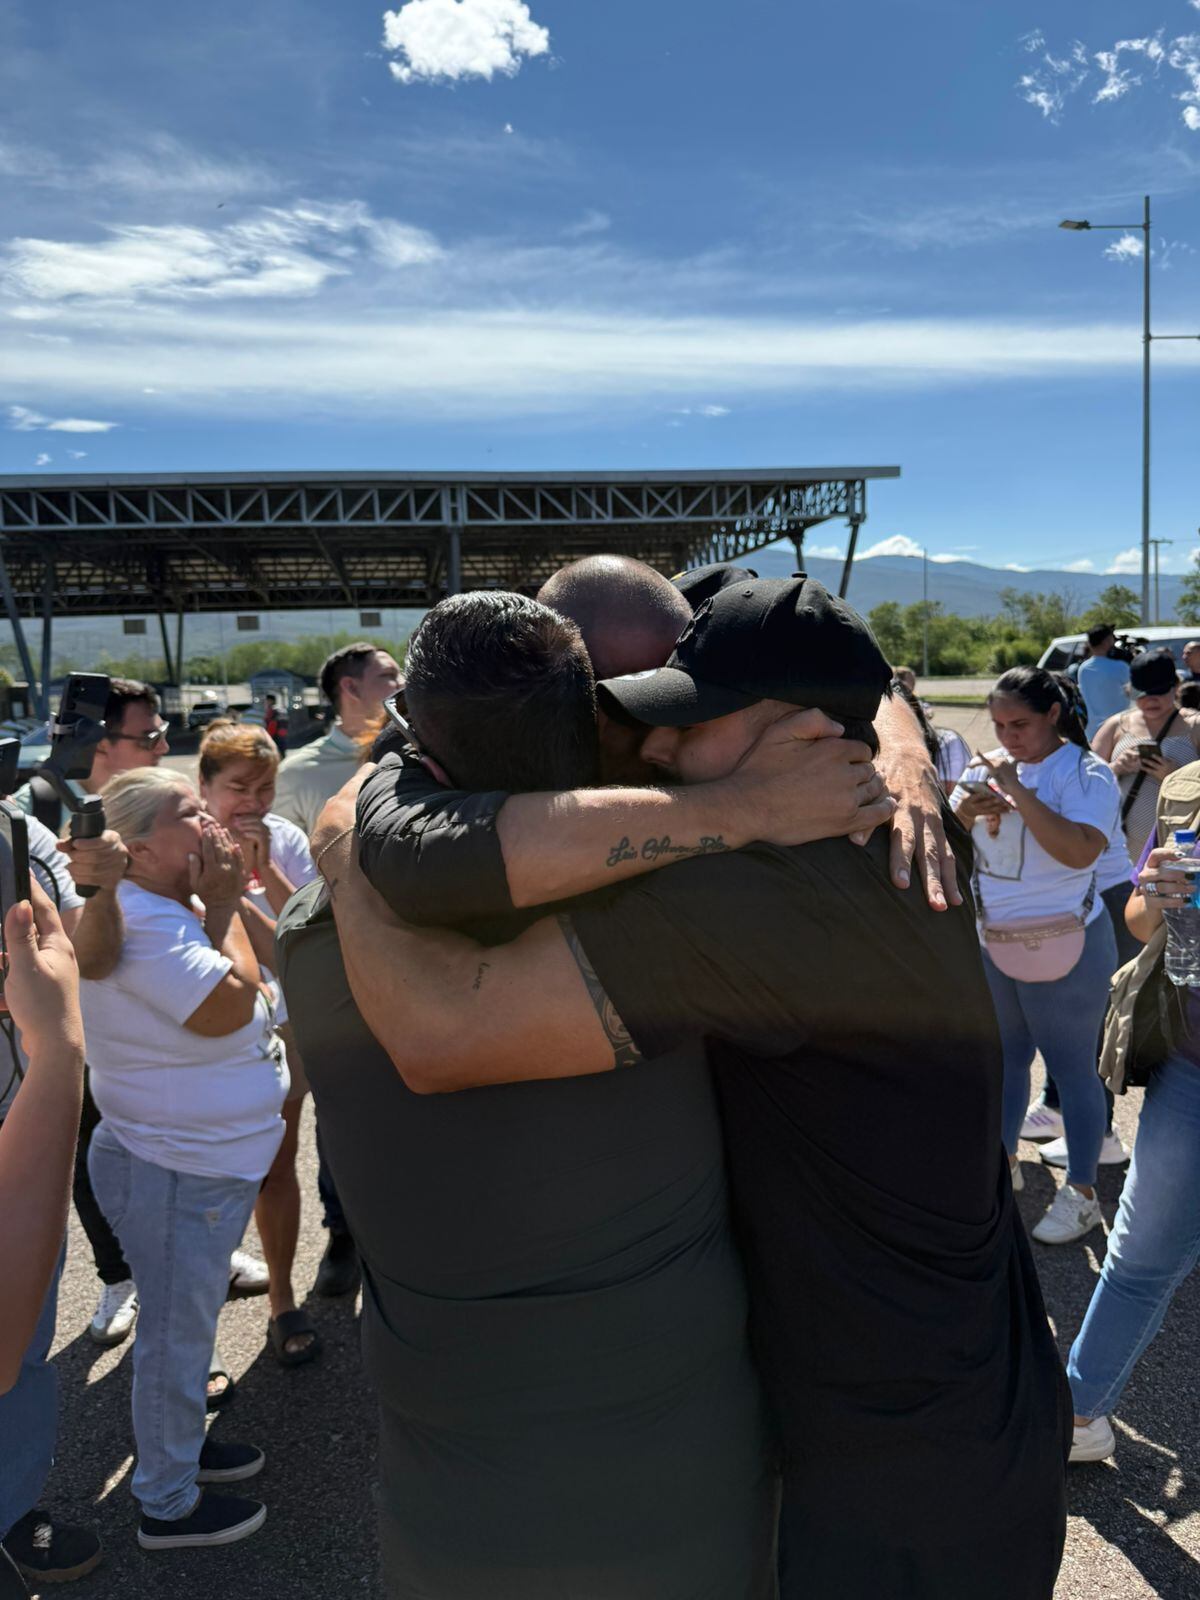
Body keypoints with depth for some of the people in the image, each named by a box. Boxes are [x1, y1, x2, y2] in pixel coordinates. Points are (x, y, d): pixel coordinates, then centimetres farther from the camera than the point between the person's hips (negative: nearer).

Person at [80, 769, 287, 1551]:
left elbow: (270, 956, 13)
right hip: (173, 1172, -10)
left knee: (188, 1325, 27)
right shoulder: (136, 921, -27)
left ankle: (183, 1441, 48)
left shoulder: (173, 909, 7)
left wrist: (228, 899, 2)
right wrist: (223, 905, -23)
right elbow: (230, 1004, -31)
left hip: (211, 1163, 10)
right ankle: (168, 1505, 29)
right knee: (178, 1335, 9)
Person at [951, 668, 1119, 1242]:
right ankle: (1003, 1159, 38)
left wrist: (1016, 791, -29)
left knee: (1071, 1067, 5)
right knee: (1005, 1057, 20)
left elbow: (1079, 850, -31)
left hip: (1061, 947, -6)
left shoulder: (1085, 772, -15)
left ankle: (1082, 1192, 21)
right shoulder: (990, 765, 3)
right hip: (993, 941, 6)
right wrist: (964, 808, -17)